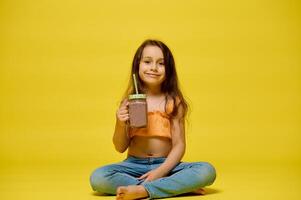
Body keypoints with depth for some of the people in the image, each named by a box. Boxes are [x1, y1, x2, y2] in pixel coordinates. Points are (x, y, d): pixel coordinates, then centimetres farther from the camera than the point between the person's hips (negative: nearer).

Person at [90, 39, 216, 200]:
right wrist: (121, 124, -15)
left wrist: (160, 171, -19)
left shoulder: (174, 102, 0)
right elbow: (120, 148, 5)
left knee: (207, 171, -26)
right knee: (97, 178, -28)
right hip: (134, 165, 1)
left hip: (165, 165, -1)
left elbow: (179, 145, -3)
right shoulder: (129, 102, 2)